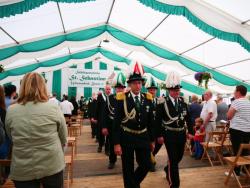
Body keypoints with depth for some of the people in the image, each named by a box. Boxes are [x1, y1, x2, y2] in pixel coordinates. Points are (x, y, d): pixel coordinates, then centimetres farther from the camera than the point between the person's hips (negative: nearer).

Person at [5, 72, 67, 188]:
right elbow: (63, 140, -1)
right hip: (52, 166, 0)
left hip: (22, 170, 1)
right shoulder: (54, 109, -13)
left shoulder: (11, 111, -8)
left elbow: (11, 138, 8)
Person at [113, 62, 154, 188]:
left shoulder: (148, 99, 1)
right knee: (128, 169, 9)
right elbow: (116, 123, -10)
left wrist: (152, 140, 9)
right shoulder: (122, 99, -11)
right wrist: (116, 143, -12)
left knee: (146, 165, 10)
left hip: (143, 137, 3)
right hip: (126, 138, -3)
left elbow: (150, 121, 7)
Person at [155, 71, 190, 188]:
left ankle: (168, 171, 48)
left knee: (179, 157, 19)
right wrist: (159, 135, -13)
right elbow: (158, 120, -11)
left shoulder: (182, 102, 4)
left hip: (182, 134, 6)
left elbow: (188, 118, 10)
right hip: (169, 135, -5)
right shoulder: (162, 102, -12)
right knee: (173, 159, -1)